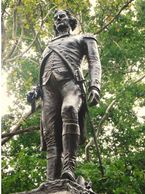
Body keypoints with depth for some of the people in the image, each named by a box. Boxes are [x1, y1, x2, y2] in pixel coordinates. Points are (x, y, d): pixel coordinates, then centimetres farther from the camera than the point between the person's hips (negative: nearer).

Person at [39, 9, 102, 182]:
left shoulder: (83, 38, 28)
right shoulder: (49, 46, 41)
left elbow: (94, 62, 11)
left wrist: (95, 86, -9)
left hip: (70, 80, -4)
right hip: (48, 85, 4)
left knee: (69, 109, -38)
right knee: (51, 134, -15)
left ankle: (68, 167, -50)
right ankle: (52, 182, -28)